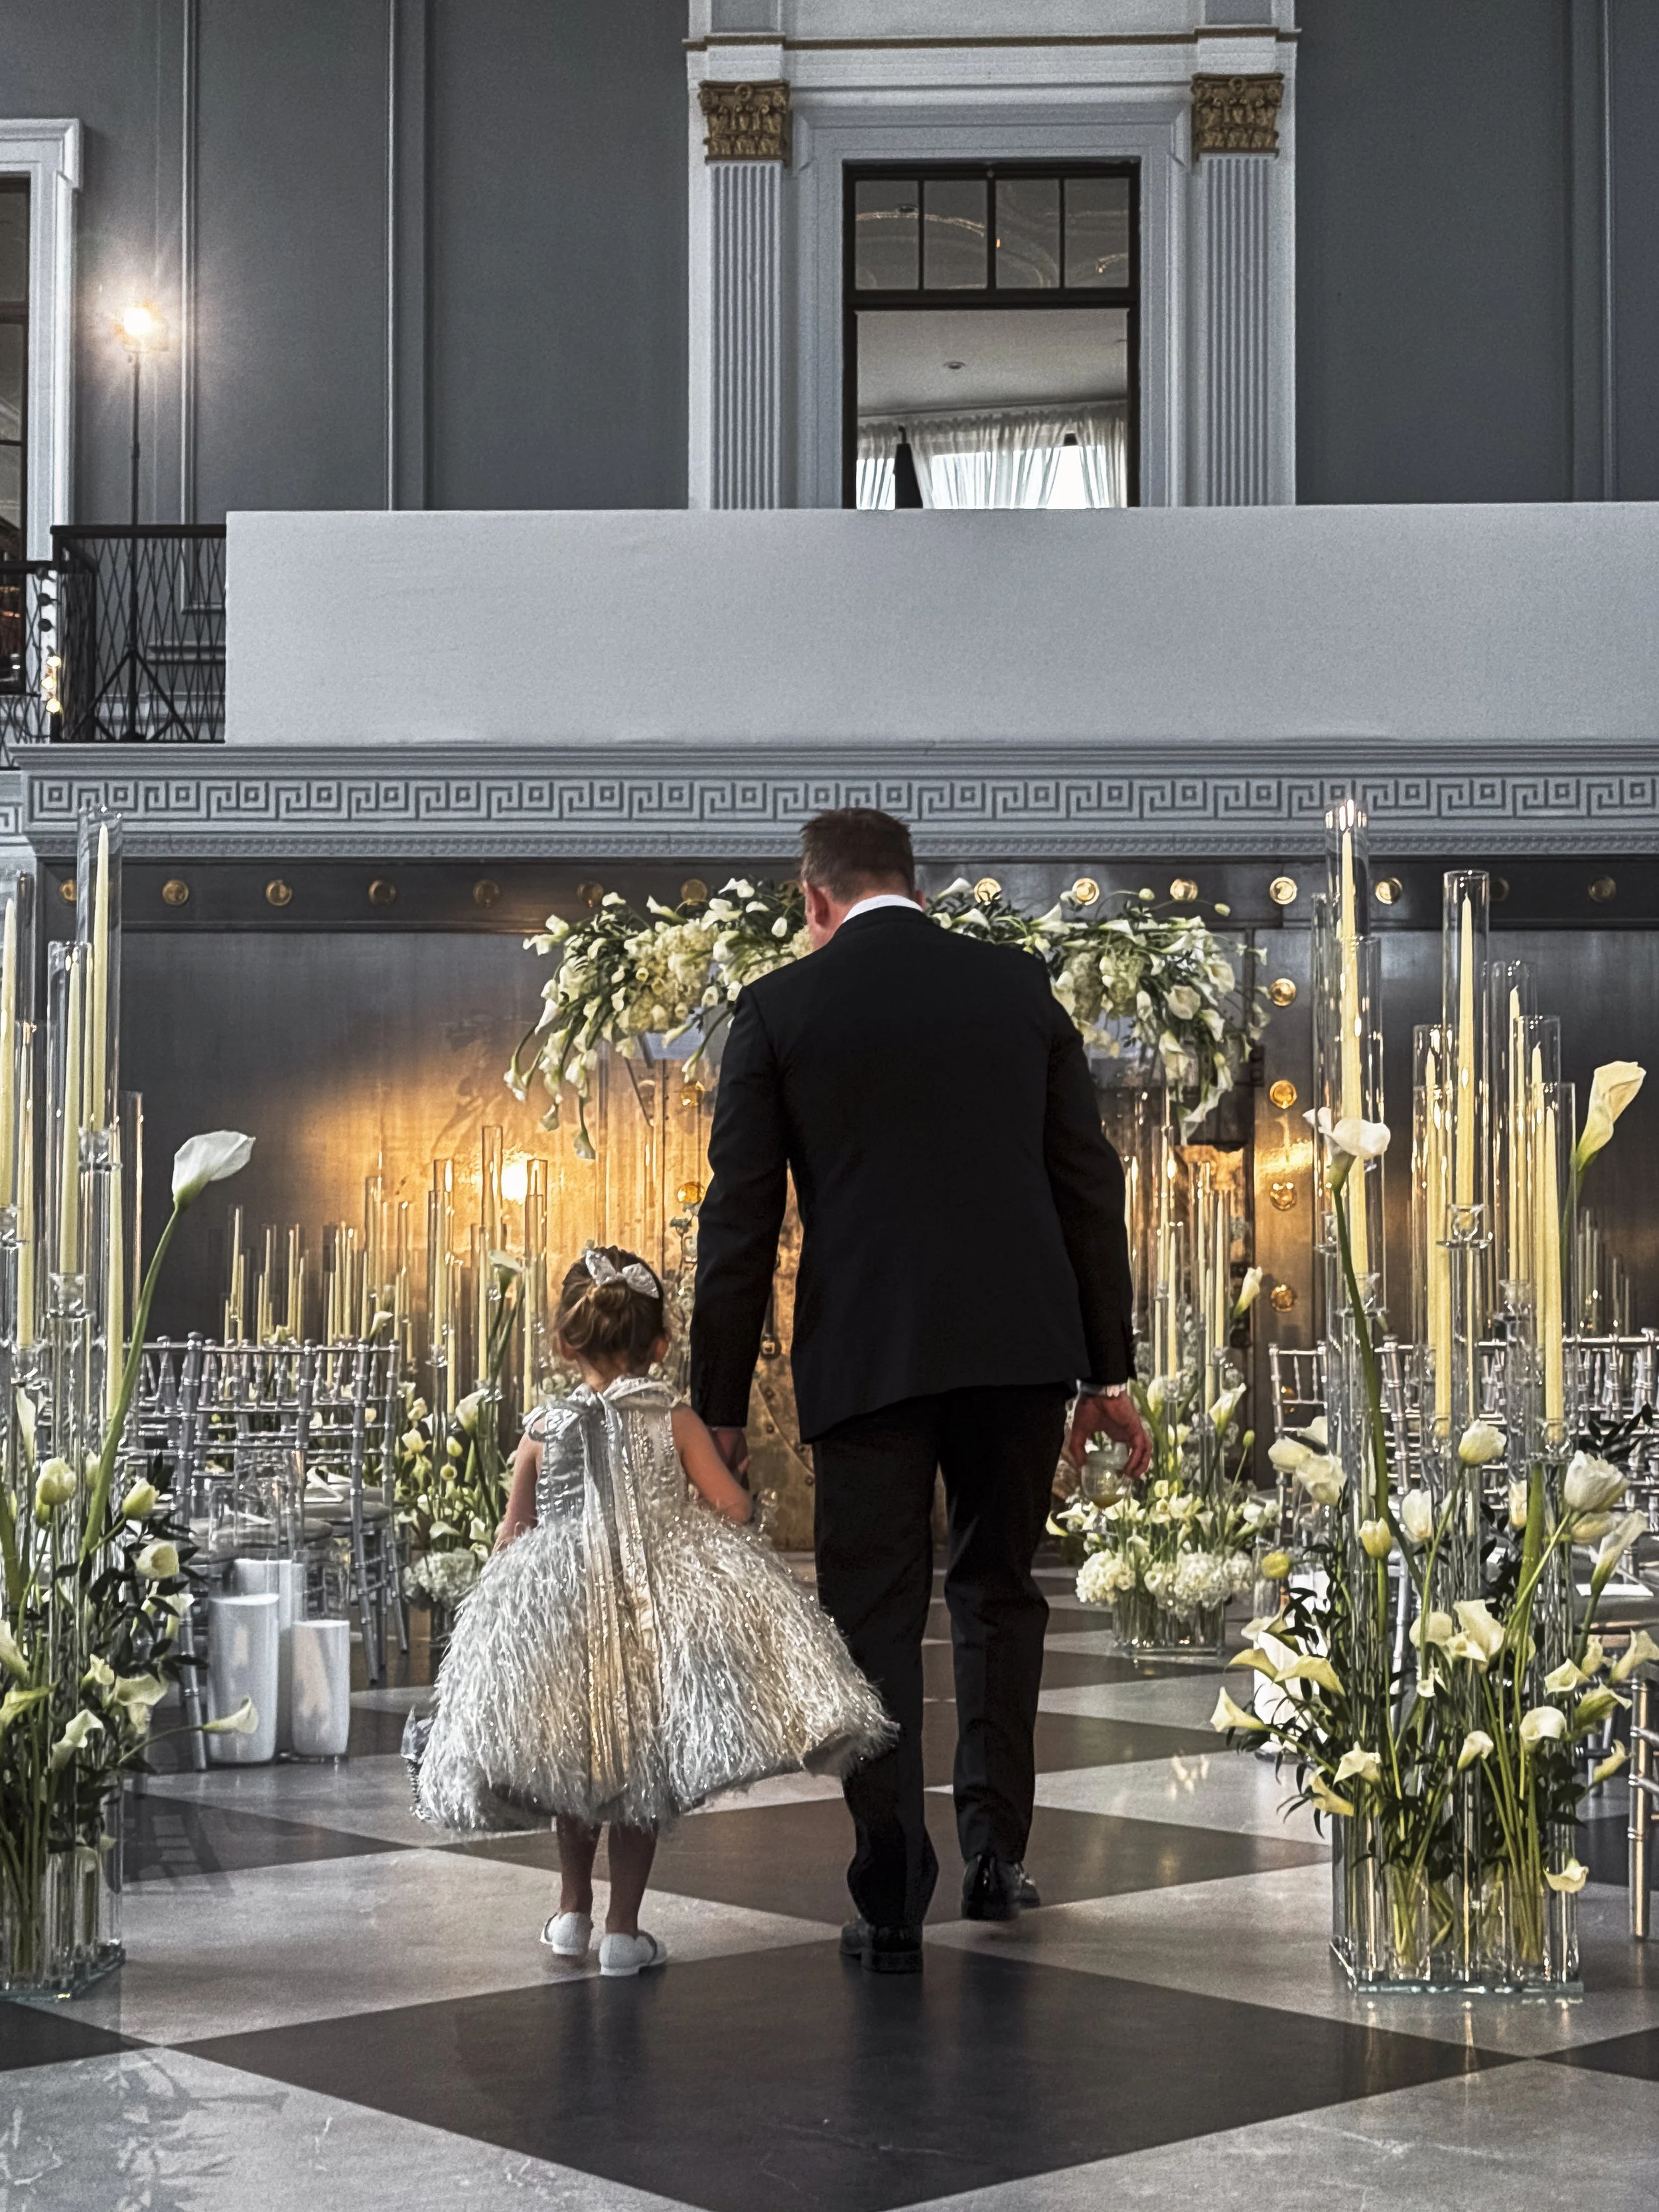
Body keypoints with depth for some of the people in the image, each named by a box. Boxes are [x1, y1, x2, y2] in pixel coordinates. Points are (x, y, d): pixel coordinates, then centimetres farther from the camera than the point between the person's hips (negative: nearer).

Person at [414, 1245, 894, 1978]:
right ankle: (623, 1929, 8)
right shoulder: (673, 1419, 0)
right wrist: (727, 1465, 18)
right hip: (662, 1609, -2)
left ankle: (573, 1910, 30)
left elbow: (513, 1533, 12)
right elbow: (733, 1509, -2)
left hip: (563, 1612, 2)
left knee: (574, 1759, 21)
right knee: (645, 1771, 8)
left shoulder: (542, 1431, 6)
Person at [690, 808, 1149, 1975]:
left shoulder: (778, 1009, 1)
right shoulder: (1018, 984, 8)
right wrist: (1109, 1370, 12)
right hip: (1021, 1343, 3)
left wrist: (721, 1407, 5)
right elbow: (1088, 1182, 7)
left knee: (875, 1621, 5)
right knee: (999, 1589, 20)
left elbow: (740, 1223, 0)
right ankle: (996, 1853, 21)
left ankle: (893, 1902, 5)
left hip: (864, 1355, -2)